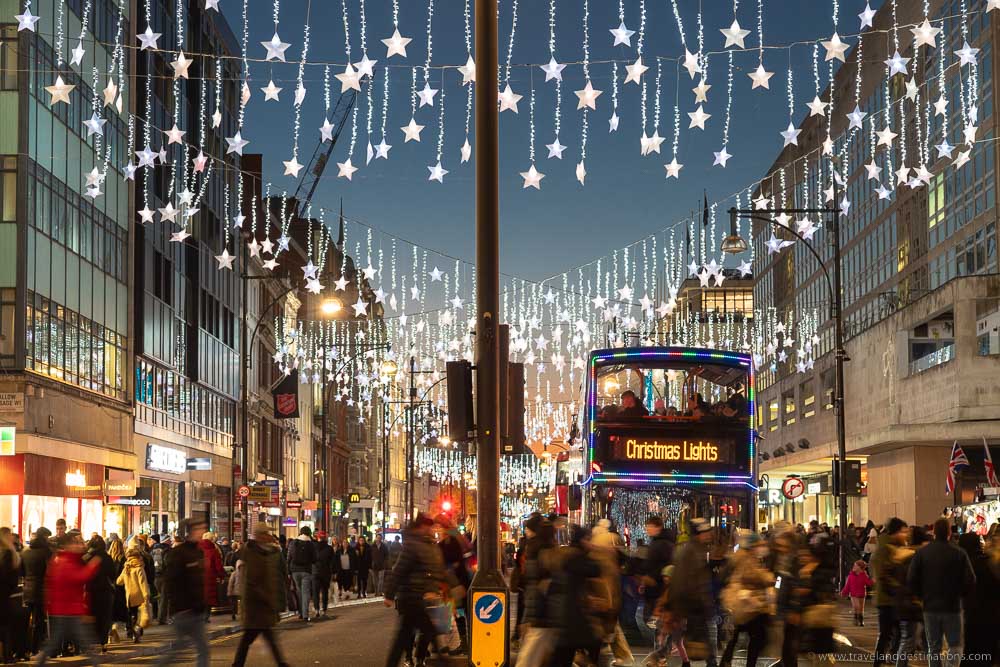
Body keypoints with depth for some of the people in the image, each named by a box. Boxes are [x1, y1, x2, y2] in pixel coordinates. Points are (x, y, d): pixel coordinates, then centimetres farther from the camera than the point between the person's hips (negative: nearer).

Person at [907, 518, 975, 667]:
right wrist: (961, 594, 9)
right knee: (955, 646, 6)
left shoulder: (921, 553, -2)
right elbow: (970, 581, -11)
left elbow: (911, 579, -5)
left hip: (930, 606, 3)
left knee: (933, 648, 12)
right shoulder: (959, 554, -9)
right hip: (952, 607, -2)